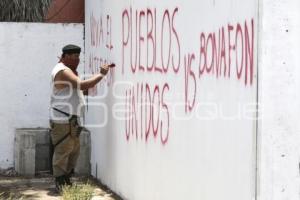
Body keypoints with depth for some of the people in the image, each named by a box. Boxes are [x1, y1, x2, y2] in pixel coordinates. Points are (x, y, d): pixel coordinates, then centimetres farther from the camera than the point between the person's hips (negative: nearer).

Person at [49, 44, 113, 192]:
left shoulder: (66, 70, 19)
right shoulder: (63, 71, -17)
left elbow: (79, 88, 20)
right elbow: (83, 85, -27)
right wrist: (101, 74, -19)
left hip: (70, 120, 11)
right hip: (63, 120, -11)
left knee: (74, 149, 14)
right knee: (62, 151, -7)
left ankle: (66, 179, 22)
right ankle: (60, 183, -2)